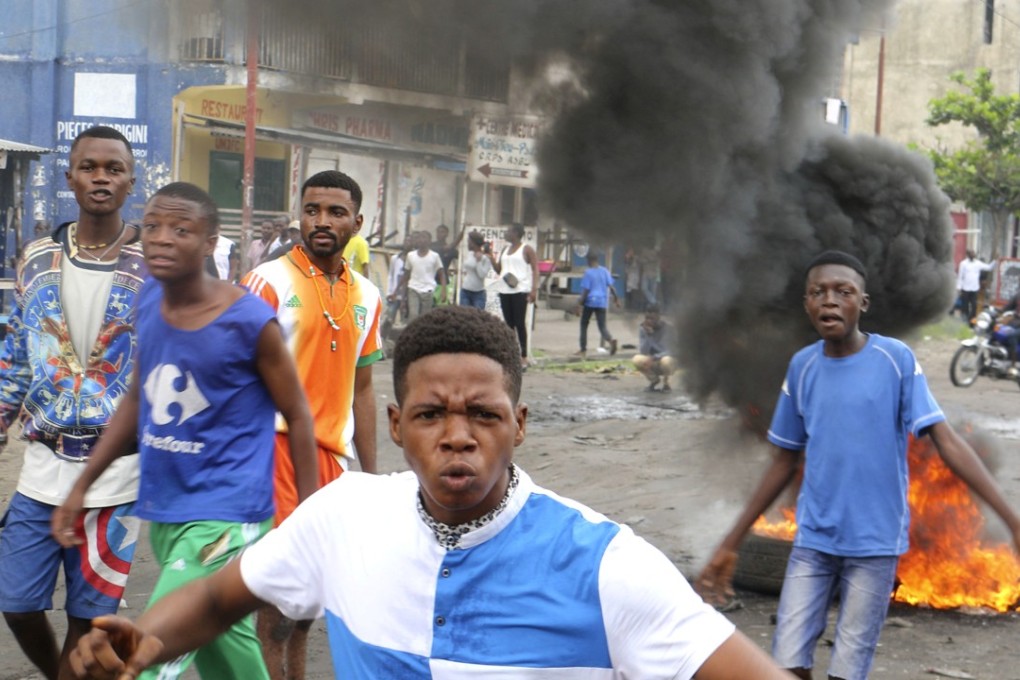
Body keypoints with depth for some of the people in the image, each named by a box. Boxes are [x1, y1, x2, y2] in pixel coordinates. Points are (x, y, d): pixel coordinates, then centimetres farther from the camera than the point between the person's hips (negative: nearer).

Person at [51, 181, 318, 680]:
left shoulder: (249, 320, -16)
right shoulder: (148, 300, 1)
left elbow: (297, 415, -7)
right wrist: (82, 484, 11)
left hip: (225, 517, -7)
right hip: (163, 512, 7)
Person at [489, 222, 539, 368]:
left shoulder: (526, 250, -1)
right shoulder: (505, 250, 19)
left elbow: (535, 270, -5)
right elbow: (498, 269, 22)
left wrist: (534, 289, -15)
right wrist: (491, 257, 6)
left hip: (520, 291, -7)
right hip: (504, 291, 7)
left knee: (520, 323, -7)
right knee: (509, 324, 7)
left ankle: (524, 357, -3)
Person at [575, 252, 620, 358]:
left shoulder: (588, 273, -8)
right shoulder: (605, 271, 6)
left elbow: (585, 290, -10)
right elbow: (611, 286, 3)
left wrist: (580, 303, -7)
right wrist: (616, 299, 12)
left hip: (590, 302, -4)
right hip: (602, 303, 4)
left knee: (584, 325, 12)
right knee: (602, 325, 3)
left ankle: (583, 350, 12)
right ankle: (611, 340, -29)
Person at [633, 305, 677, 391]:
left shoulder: (668, 327, -19)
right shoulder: (643, 328, -10)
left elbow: (669, 352, -24)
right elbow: (642, 352, -17)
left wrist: (653, 358, -36)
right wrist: (648, 335, -30)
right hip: (652, 364, 3)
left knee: (666, 360, -38)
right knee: (638, 360, -29)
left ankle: (665, 381, -2)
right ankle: (653, 379, 2)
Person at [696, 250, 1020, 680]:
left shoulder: (896, 359, -7)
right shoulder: (802, 367, 3)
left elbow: (947, 441, -9)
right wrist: (731, 544, 13)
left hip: (875, 543, -3)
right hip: (813, 540, 3)